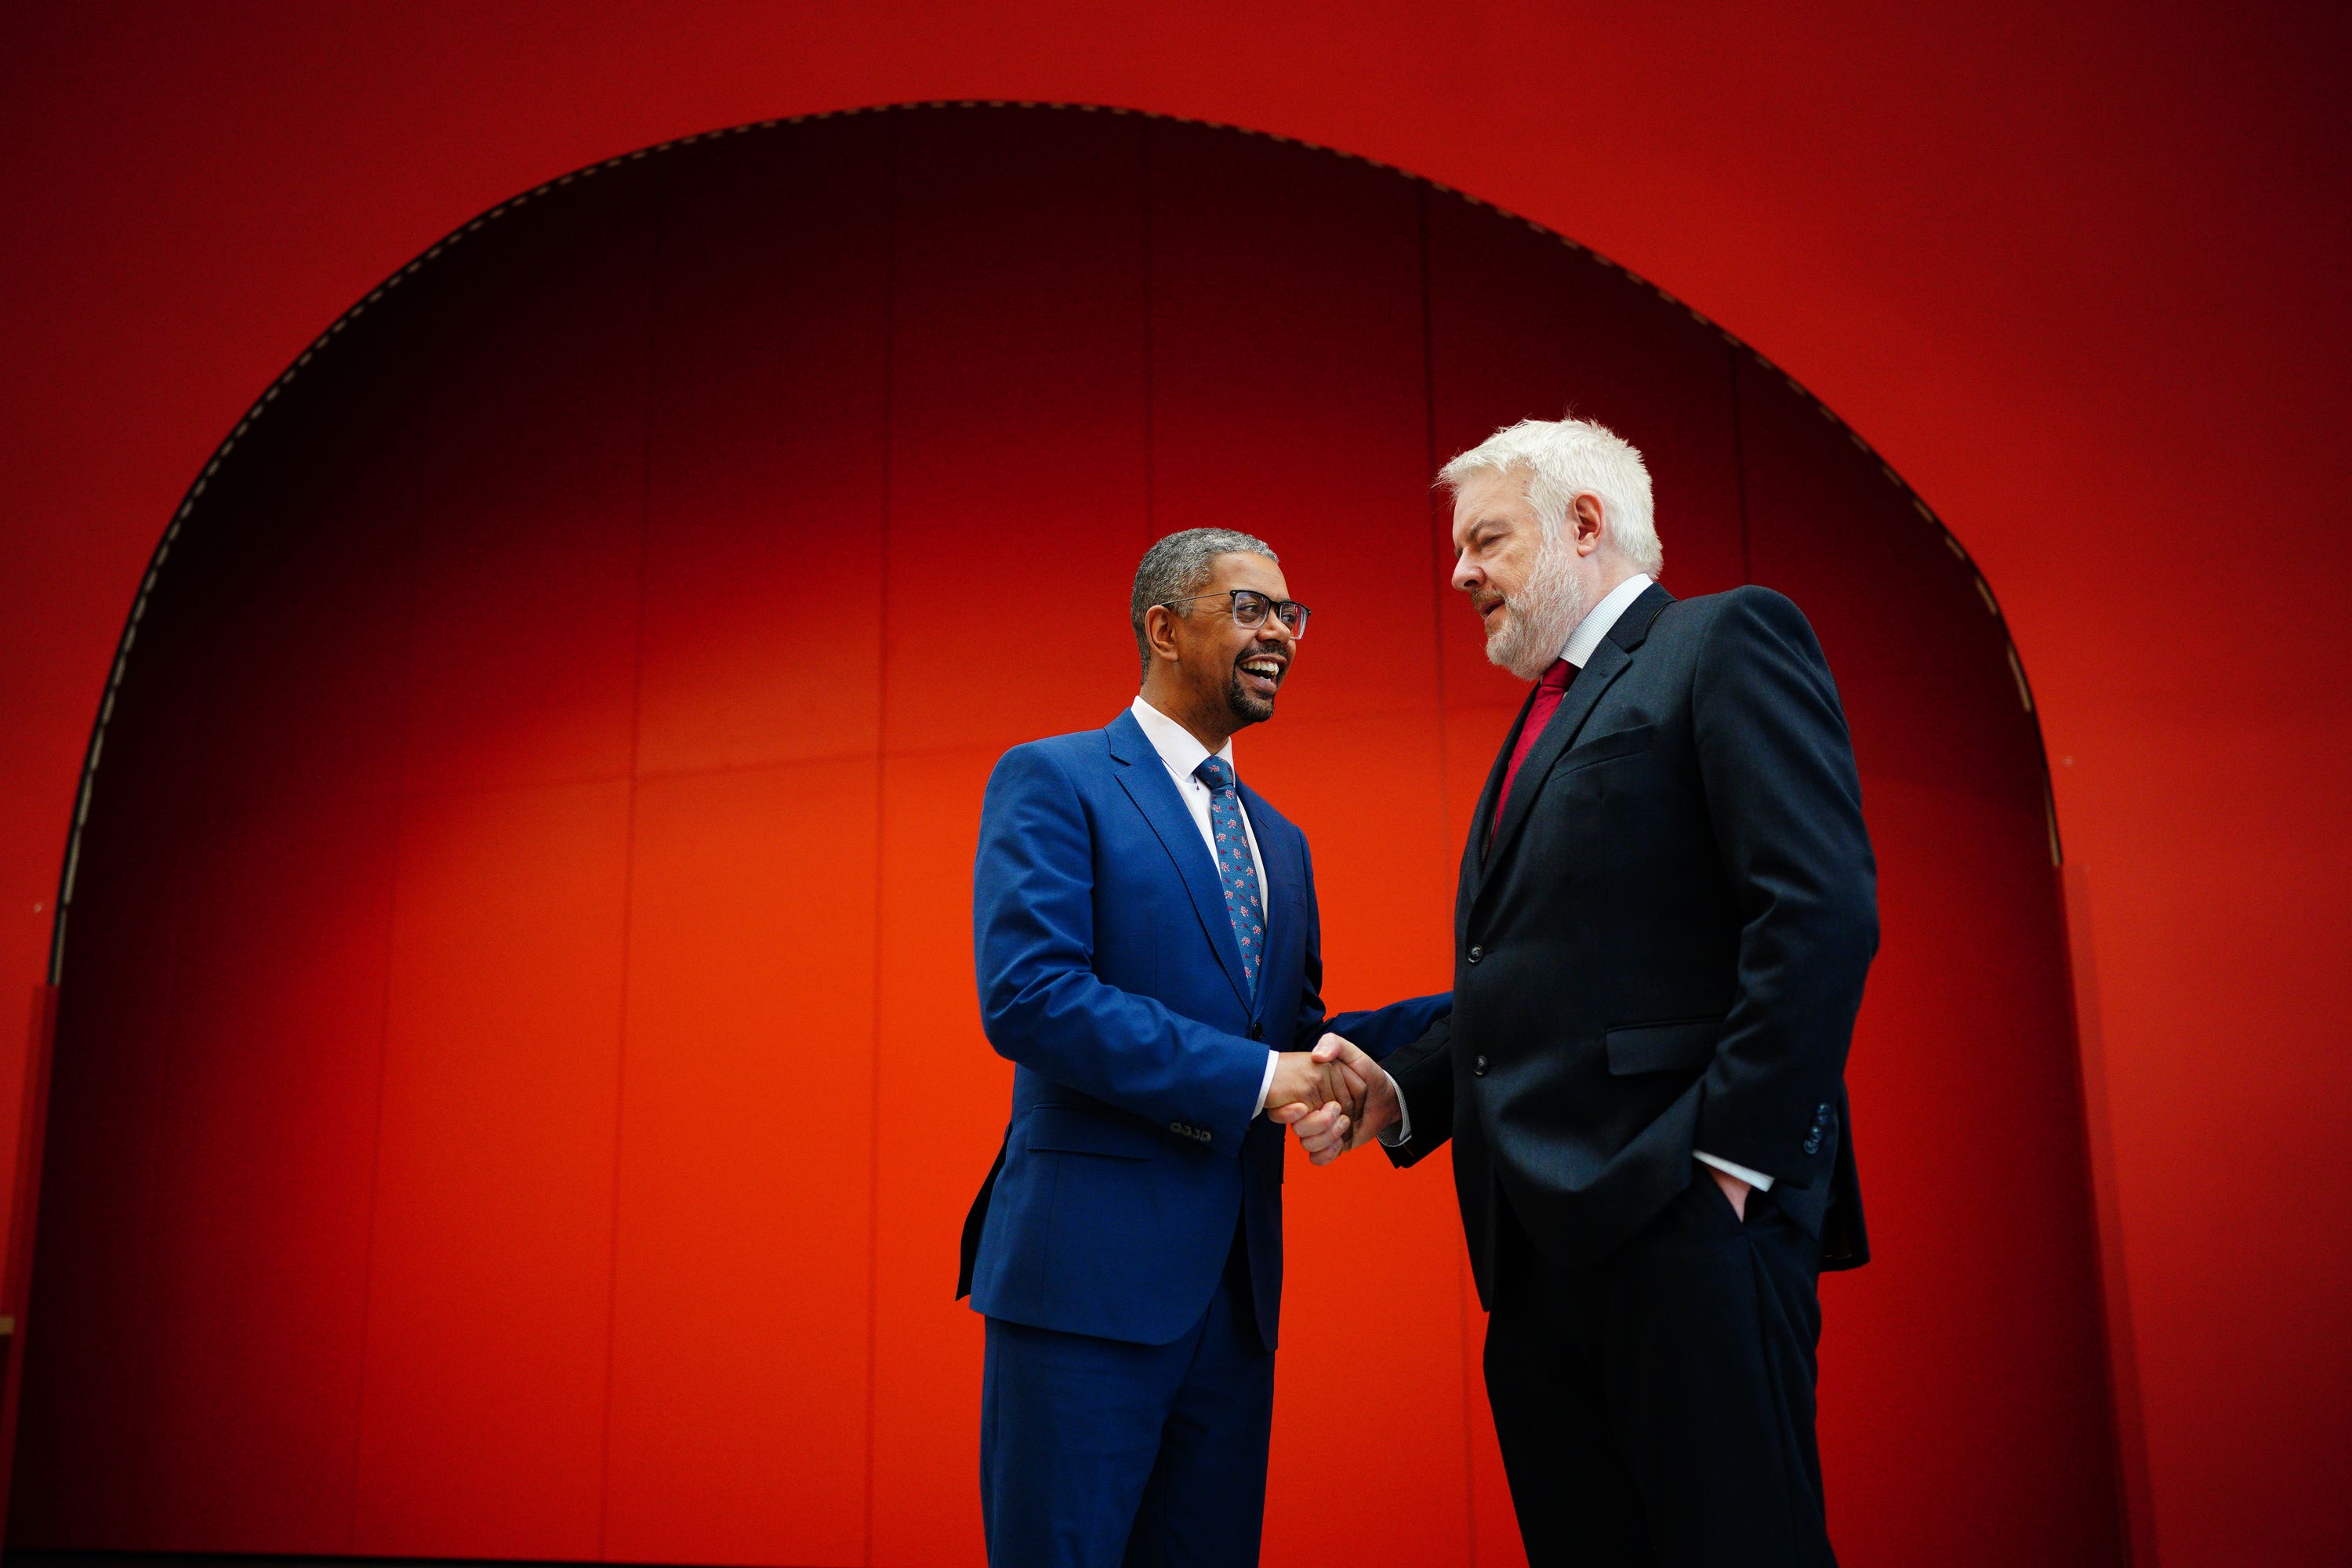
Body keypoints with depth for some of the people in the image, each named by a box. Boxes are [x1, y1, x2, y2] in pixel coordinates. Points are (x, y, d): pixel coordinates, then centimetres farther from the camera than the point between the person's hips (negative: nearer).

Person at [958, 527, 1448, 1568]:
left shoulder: (1279, 842, 19)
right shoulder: (1051, 781, -3)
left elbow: (1294, 1039, 18)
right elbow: (1025, 994, -16)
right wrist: (1251, 1078, -18)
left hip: (1236, 1284, 7)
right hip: (1089, 1269, -7)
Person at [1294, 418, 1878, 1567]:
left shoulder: (1727, 641, 0)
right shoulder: (1544, 723, 25)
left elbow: (1822, 911, -13)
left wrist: (1733, 1151, -18)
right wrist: (1396, 1094, 7)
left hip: (1684, 1215, -8)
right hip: (1539, 1243, 9)